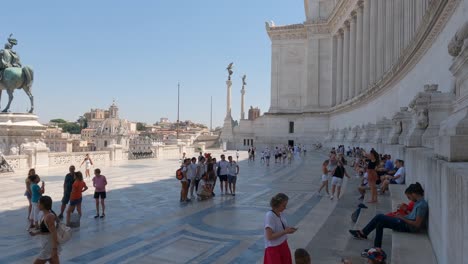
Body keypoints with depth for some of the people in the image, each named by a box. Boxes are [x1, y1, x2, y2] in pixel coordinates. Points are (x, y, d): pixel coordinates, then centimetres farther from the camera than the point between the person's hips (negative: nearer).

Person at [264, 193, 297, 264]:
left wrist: (288, 229, -6)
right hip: (273, 249, -8)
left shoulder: (280, 213, 0)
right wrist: (285, 232, -24)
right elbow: (269, 236, -26)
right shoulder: (269, 216, -23)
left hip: (283, 245, 8)